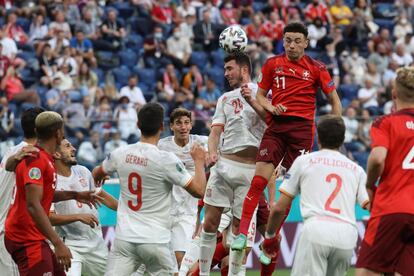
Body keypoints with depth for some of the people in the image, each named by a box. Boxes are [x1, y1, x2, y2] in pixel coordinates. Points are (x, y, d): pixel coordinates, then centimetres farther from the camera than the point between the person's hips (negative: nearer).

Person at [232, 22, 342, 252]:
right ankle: (242, 232, -10)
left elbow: (334, 99, 10)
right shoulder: (273, 64, 9)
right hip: (276, 125, 1)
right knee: (260, 178, -11)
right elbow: (260, 95, 17)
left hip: (303, 127, -1)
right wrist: (270, 107, -4)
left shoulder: (316, 68, 4)